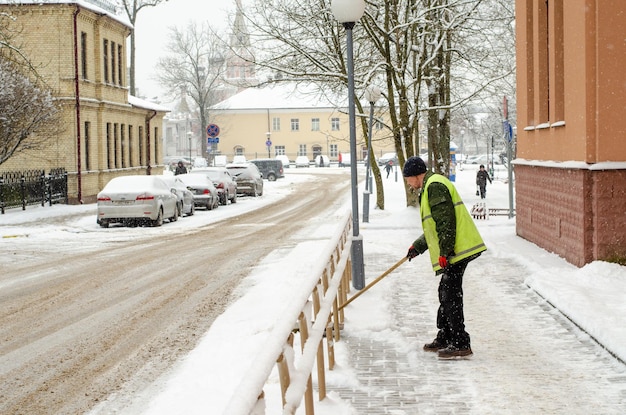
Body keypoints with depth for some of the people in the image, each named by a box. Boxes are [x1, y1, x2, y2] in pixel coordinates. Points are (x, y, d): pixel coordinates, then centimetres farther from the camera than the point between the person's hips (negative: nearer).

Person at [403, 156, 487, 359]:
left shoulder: (434, 186, -11)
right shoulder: (430, 187, 23)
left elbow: (446, 222, -19)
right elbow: (436, 227, 29)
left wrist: (444, 252, -20)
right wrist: (417, 247, 31)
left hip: (455, 250, -11)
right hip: (454, 250, 11)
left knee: (451, 296, -8)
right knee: (446, 294, 18)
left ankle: (461, 344, -5)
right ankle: (445, 338, 28)